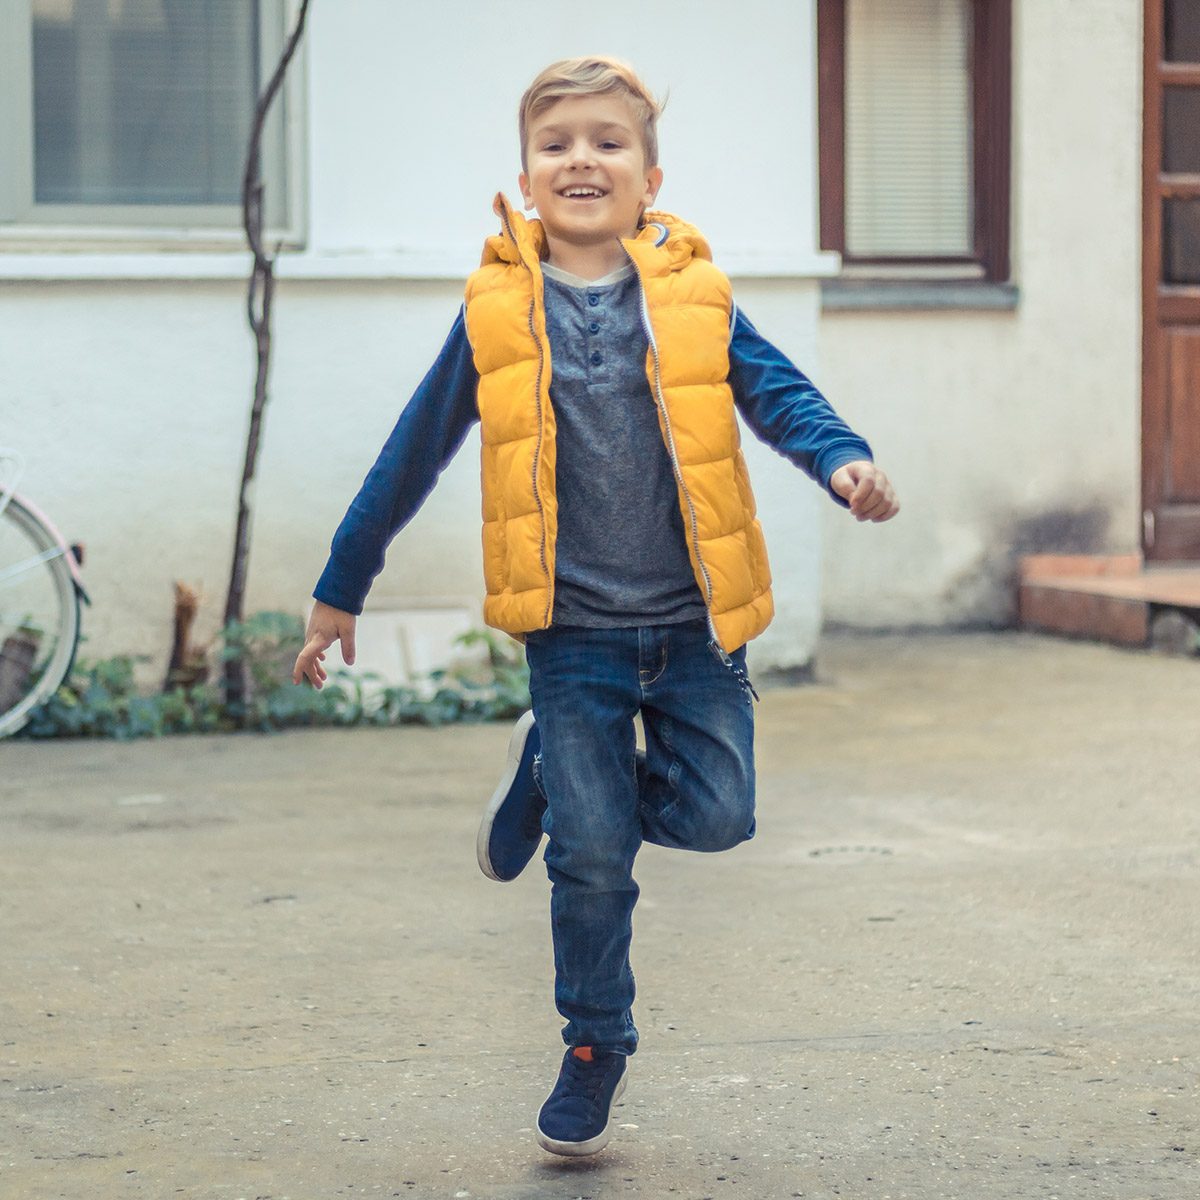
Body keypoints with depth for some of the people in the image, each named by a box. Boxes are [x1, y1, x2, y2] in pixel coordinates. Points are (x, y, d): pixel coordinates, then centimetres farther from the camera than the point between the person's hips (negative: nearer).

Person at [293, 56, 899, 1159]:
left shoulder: (691, 295, 0)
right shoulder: (498, 314, -1)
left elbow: (771, 389, -3)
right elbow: (415, 454, 5)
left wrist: (841, 458, -26)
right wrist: (340, 590, 10)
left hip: (692, 619, 1)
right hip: (571, 626, -1)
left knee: (714, 812, -4)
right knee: (594, 858, -1)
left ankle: (554, 777, 23)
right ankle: (595, 1048, 19)